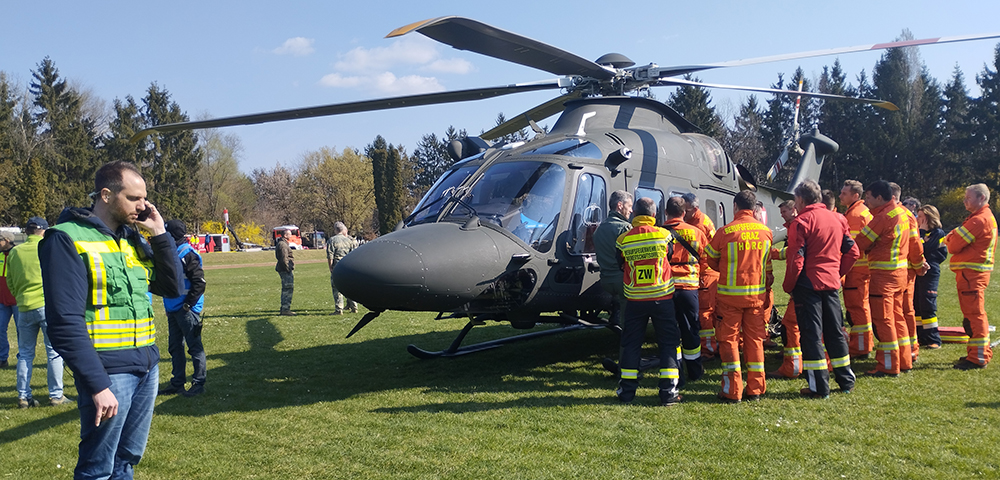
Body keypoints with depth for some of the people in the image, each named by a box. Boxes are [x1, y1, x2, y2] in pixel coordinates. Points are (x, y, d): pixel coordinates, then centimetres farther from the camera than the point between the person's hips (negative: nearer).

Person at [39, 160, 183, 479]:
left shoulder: (133, 237, 11)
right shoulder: (68, 239, -11)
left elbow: (173, 288, 12)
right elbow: (66, 323, -16)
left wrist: (160, 235, 0)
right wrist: (97, 385, -19)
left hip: (147, 366, 7)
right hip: (109, 372, -7)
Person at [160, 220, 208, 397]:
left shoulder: (188, 254, -14)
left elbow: (199, 282, -18)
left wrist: (188, 304, -17)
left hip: (187, 310, -9)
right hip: (172, 309, 9)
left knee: (194, 347, 0)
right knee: (175, 347, 15)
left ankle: (198, 383, 7)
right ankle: (177, 383, 24)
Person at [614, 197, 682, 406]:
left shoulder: (624, 240, -5)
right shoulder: (663, 235, -7)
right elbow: (672, 259, 8)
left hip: (634, 300, 1)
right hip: (662, 298, -1)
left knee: (631, 343, 11)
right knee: (668, 343, 8)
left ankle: (627, 391, 13)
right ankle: (668, 392, 4)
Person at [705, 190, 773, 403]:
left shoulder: (726, 231, -12)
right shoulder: (766, 231, 0)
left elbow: (711, 259, 2)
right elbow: (766, 262, 12)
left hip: (730, 292, -4)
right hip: (757, 293, 4)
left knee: (729, 339, 4)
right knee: (755, 339, 12)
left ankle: (732, 391, 3)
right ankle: (755, 389, 16)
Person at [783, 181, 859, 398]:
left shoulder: (802, 222, -11)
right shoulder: (837, 219, 8)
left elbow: (796, 260, -15)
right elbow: (852, 252, 10)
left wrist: (788, 286, -4)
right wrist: (837, 273, 18)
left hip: (808, 284, -6)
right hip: (831, 283, 6)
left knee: (811, 334, 0)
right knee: (834, 331, 16)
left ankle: (819, 387, 1)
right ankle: (846, 381, 24)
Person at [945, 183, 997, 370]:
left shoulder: (979, 220, -16)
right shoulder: (987, 217, 19)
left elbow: (954, 246, -16)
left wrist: (949, 239, 3)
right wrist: (953, 238, 1)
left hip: (971, 273, -11)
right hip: (975, 272, 11)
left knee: (974, 315, -7)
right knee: (975, 314, 17)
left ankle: (978, 358, -4)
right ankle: (982, 352, 26)